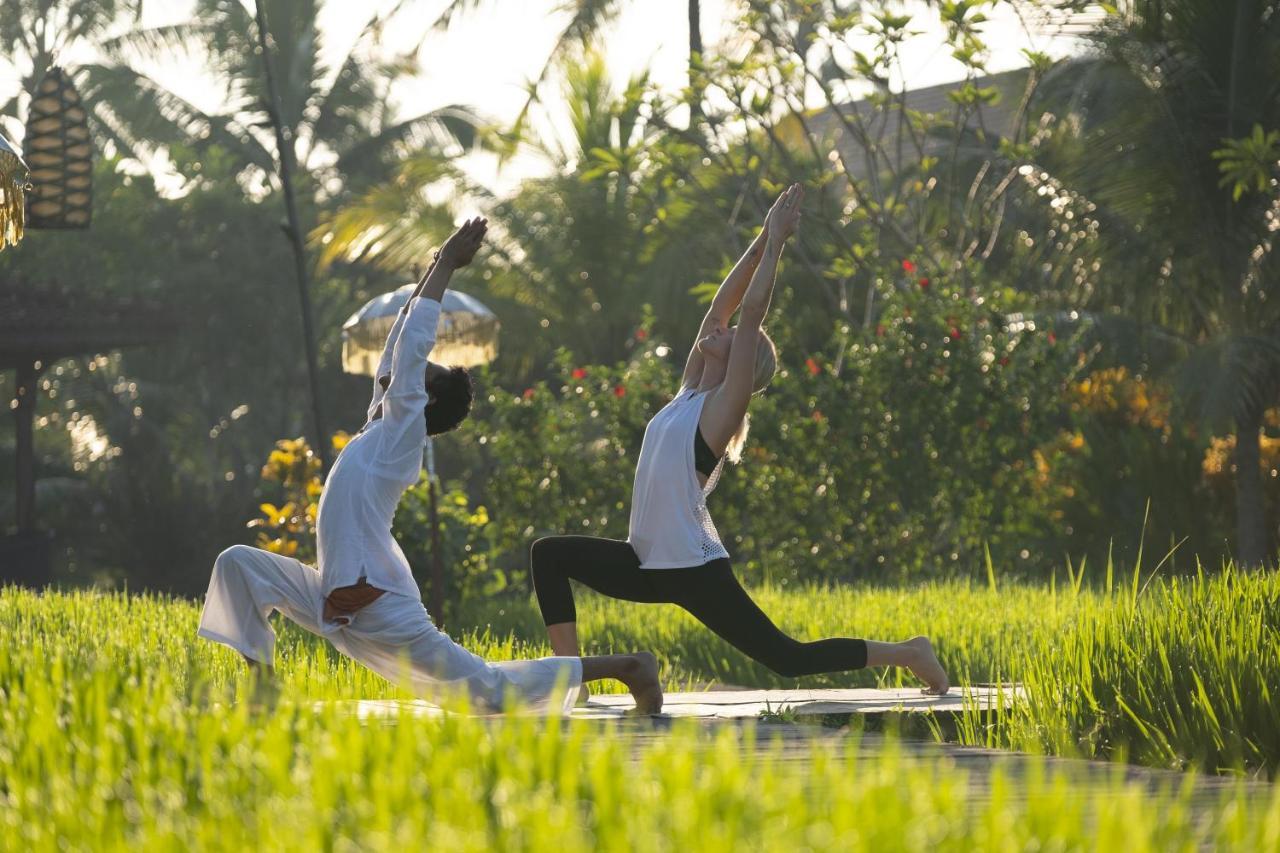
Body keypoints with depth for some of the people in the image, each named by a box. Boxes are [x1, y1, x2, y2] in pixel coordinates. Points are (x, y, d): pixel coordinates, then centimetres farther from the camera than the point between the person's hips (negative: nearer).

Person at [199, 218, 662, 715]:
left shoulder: (404, 428, -8)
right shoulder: (381, 427, 13)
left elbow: (413, 343, -10)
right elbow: (400, 343, 20)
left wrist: (445, 265, -3)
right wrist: (435, 270, 24)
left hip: (381, 609, -9)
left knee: (489, 691, -6)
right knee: (239, 563, 9)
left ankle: (623, 667, 3)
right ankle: (263, 682, 8)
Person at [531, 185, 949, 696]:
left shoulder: (723, 405, -7)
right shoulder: (690, 391, 13)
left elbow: (750, 313, -12)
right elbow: (723, 303, 13)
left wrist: (776, 242, -7)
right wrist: (763, 239, 14)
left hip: (694, 571, -8)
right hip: (650, 564, 8)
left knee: (787, 658, -7)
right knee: (549, 554, 3)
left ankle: (905, 654, 8)